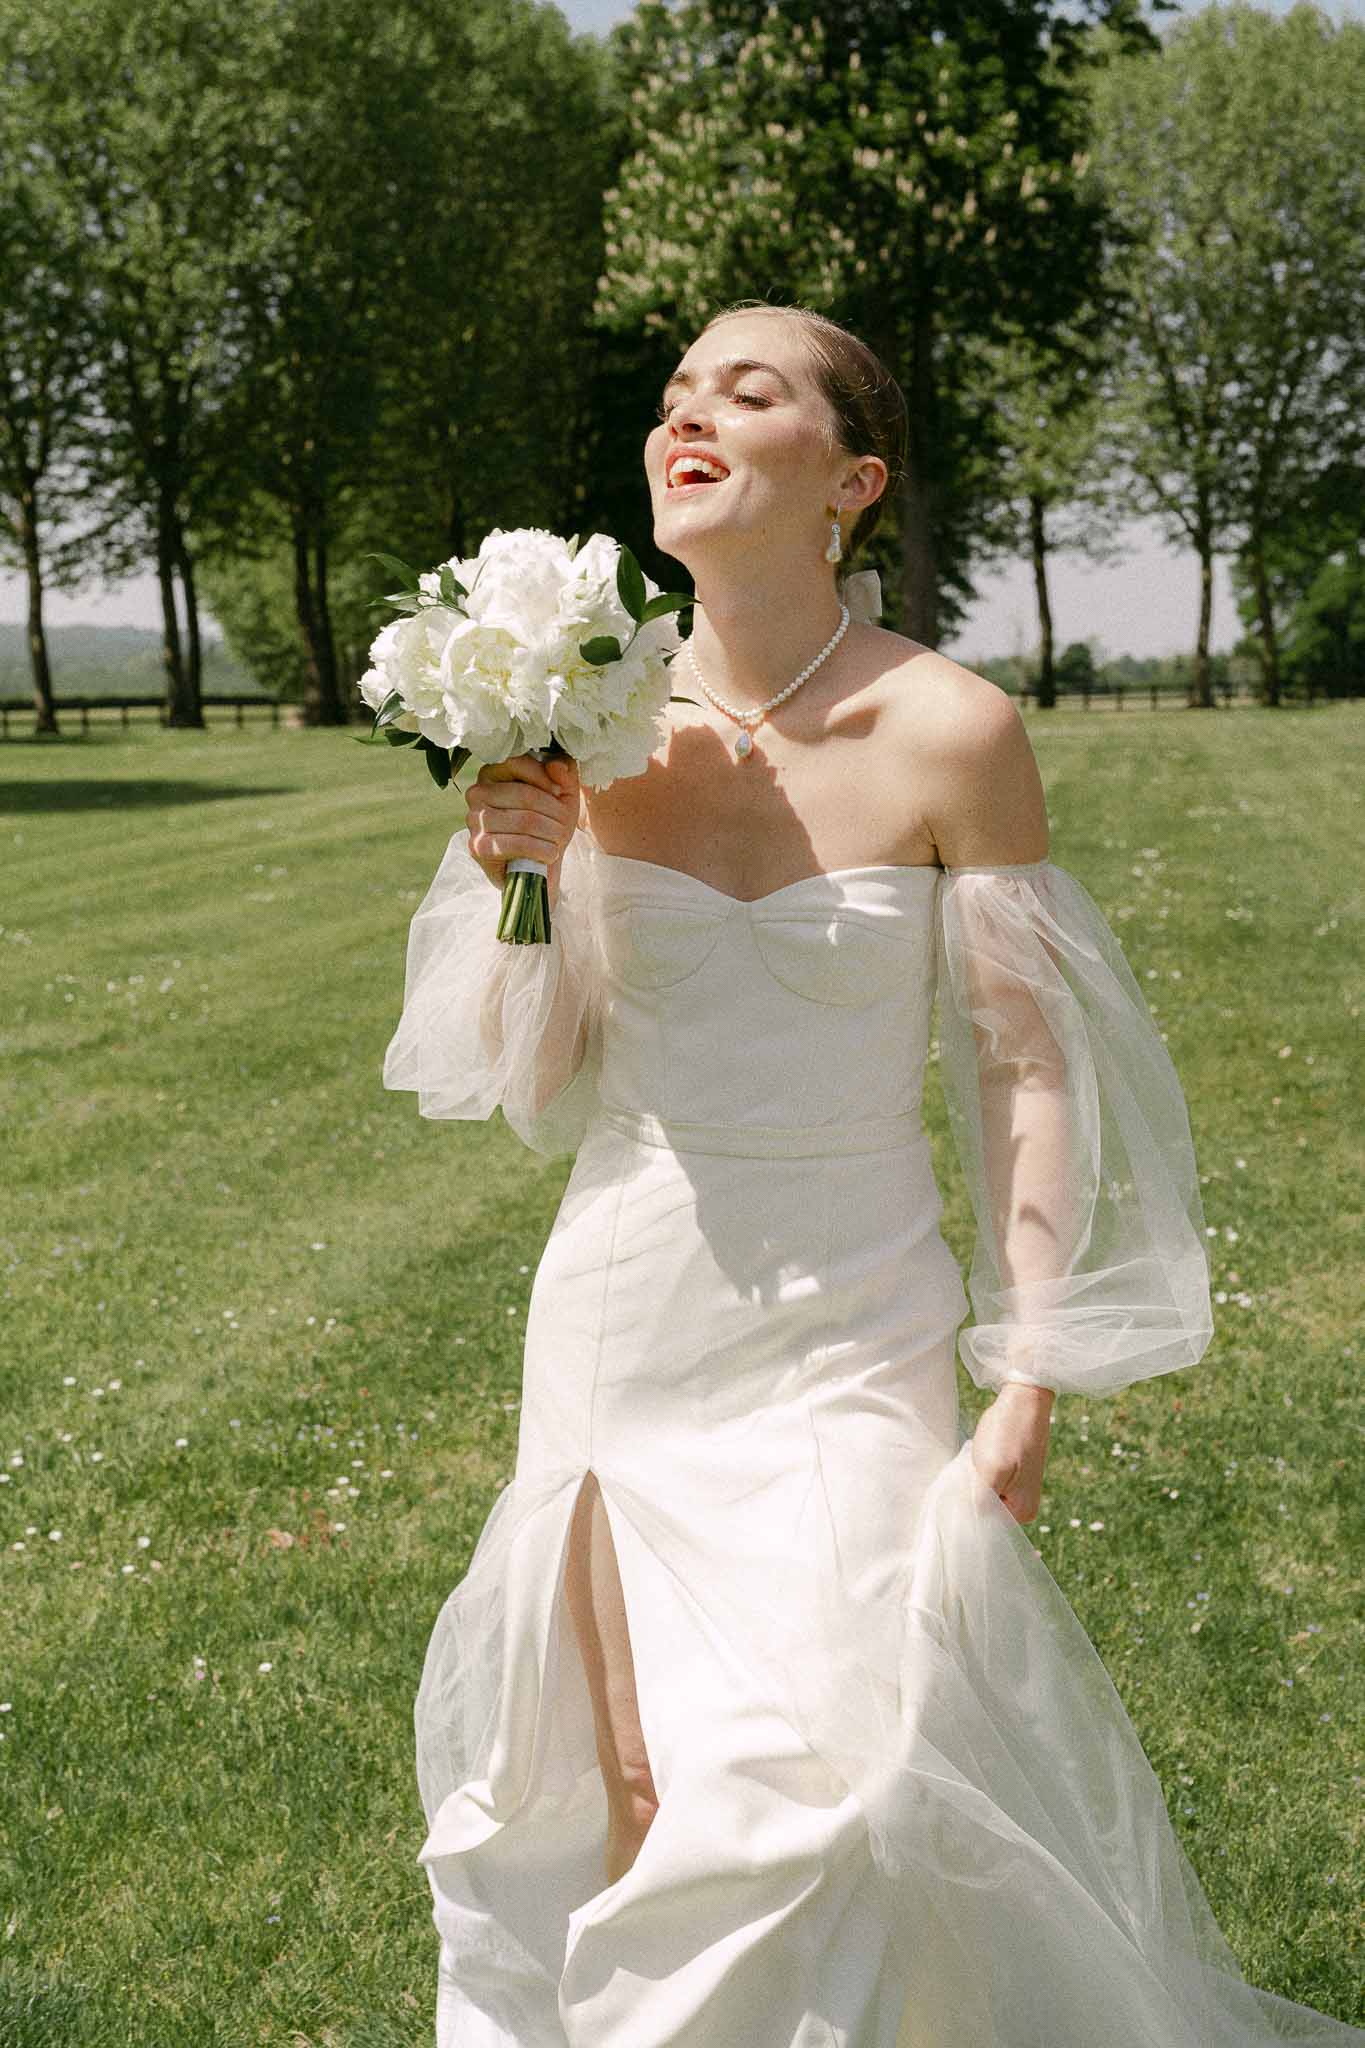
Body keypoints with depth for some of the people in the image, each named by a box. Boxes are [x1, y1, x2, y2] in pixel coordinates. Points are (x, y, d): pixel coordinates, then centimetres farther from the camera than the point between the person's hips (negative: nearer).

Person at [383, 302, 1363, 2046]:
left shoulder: (951, 732, -11)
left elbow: (1028, 1066, -6)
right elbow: (533, 1086, 3)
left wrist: (1030, 1386, -8)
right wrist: (516, 883, -15)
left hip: (849, 1330, -3)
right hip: (623, 1309, 3)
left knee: (823, 1795, -8)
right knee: (619, 1794, 11)